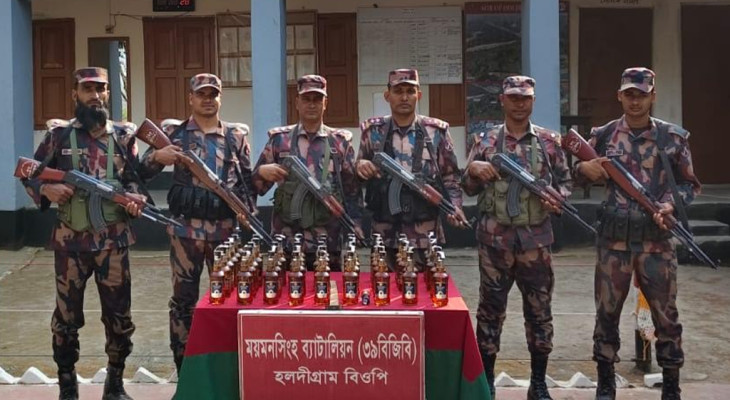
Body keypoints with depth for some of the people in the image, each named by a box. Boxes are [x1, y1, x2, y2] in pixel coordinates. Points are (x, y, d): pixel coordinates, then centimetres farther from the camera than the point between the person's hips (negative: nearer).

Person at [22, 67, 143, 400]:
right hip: (70, 241, 0)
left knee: (118, 314, 5)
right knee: (66, 315, 8)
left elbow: (134, 179, 6)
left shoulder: (124, 135, 5)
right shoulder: (59, 134, 3)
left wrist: (133, 199, -16)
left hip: (113, 240, 1)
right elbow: (29, 175, 6)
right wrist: (46, 188, -15)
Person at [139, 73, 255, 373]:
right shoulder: (175, 133, 5)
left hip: (226, 227, 1)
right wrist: (157, 156, -18)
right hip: (186, 227, -1)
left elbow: (248, 178, 11)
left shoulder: (236, 135, 8)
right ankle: (184, 368, 14)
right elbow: (143, 171, 2)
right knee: (183, 296, 4)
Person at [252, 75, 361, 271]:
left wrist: (355, 227, 2)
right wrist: (262, 172, -13)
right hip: (285, 240, 0)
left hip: (328, 241, 1)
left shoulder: (340, 141, 8)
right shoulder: (279, 139, 7)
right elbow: (256, 185, 8)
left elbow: (352, 189, 10)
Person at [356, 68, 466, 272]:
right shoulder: (372, 131, 6)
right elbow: (360, 175, 14)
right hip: (385, 232, 1)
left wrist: (454, 206, -7)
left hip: (425, 232, -1)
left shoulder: (437, 131, 4)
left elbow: (450, 177, 9)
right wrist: (360, 167, -8)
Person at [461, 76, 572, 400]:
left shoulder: (549, 140, 6)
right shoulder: (485, 140, 5)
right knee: (491, 308, 6)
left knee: (539, 309, 6)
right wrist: (473, 170, -13)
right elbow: (469, 188, 8)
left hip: (536, 240, 1)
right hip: (494, 239, 0)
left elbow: (565, 181, 11)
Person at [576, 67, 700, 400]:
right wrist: (584, 168, -9)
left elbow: (690, 184, 8)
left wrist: (672, 204, -11)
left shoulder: (674, 137, 1)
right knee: (607, 312, 7)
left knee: (665, 315, 5)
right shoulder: (603, 135, 4)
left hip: (656, 239, -1)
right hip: (613, 238, 1)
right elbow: (578, 174, 14)